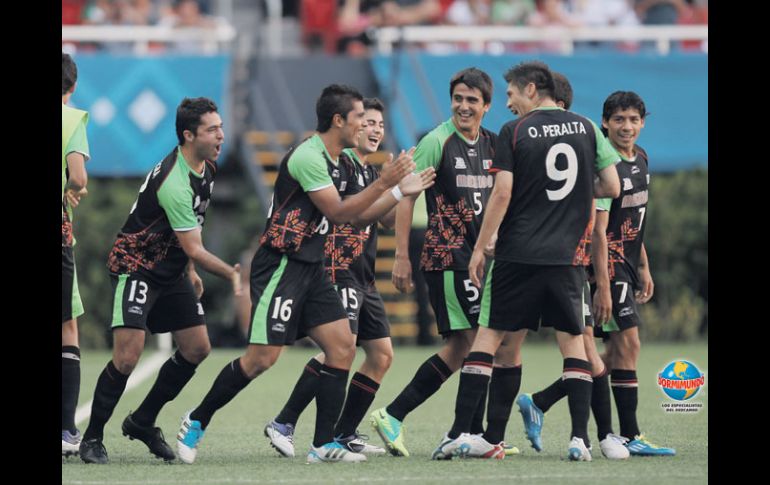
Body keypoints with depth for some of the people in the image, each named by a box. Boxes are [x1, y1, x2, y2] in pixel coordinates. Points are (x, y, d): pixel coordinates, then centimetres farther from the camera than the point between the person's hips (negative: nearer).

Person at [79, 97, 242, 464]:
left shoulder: (206, 166, 1)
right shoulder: (174, 183, -29)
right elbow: (194, 248, -27)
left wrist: (190, 270, 19)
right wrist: (231, 274, -34)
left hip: (171, 269, 9)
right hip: (136, 266, -9)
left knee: (197, 349, 5)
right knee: (128, 356, -19)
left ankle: (142, 422, 20)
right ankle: (92, 437, -4)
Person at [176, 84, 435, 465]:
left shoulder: (339, 165, 13)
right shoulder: (309, 157, -17)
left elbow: (359, 216, 21)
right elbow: (338, 212, -20)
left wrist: (400, 192, 12)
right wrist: (384, 182, -20)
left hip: (310, 269, 9)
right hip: (280, 267, -9)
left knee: (343, 347, -2)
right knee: (262, 357, -11)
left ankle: (323, 445, -1)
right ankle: (197, 421, 6)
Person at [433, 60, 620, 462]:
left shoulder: (513, 132, -3)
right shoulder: (586, 128, 6)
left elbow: (502, 194, -9)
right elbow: (612, 187, 6)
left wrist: (479, 248, -3)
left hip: (517, 255, -2)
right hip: (567, 256, 2)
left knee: (489, 337, 3)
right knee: (572, 341, 8)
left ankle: (458, 433, -2)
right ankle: (579, 439, -1)